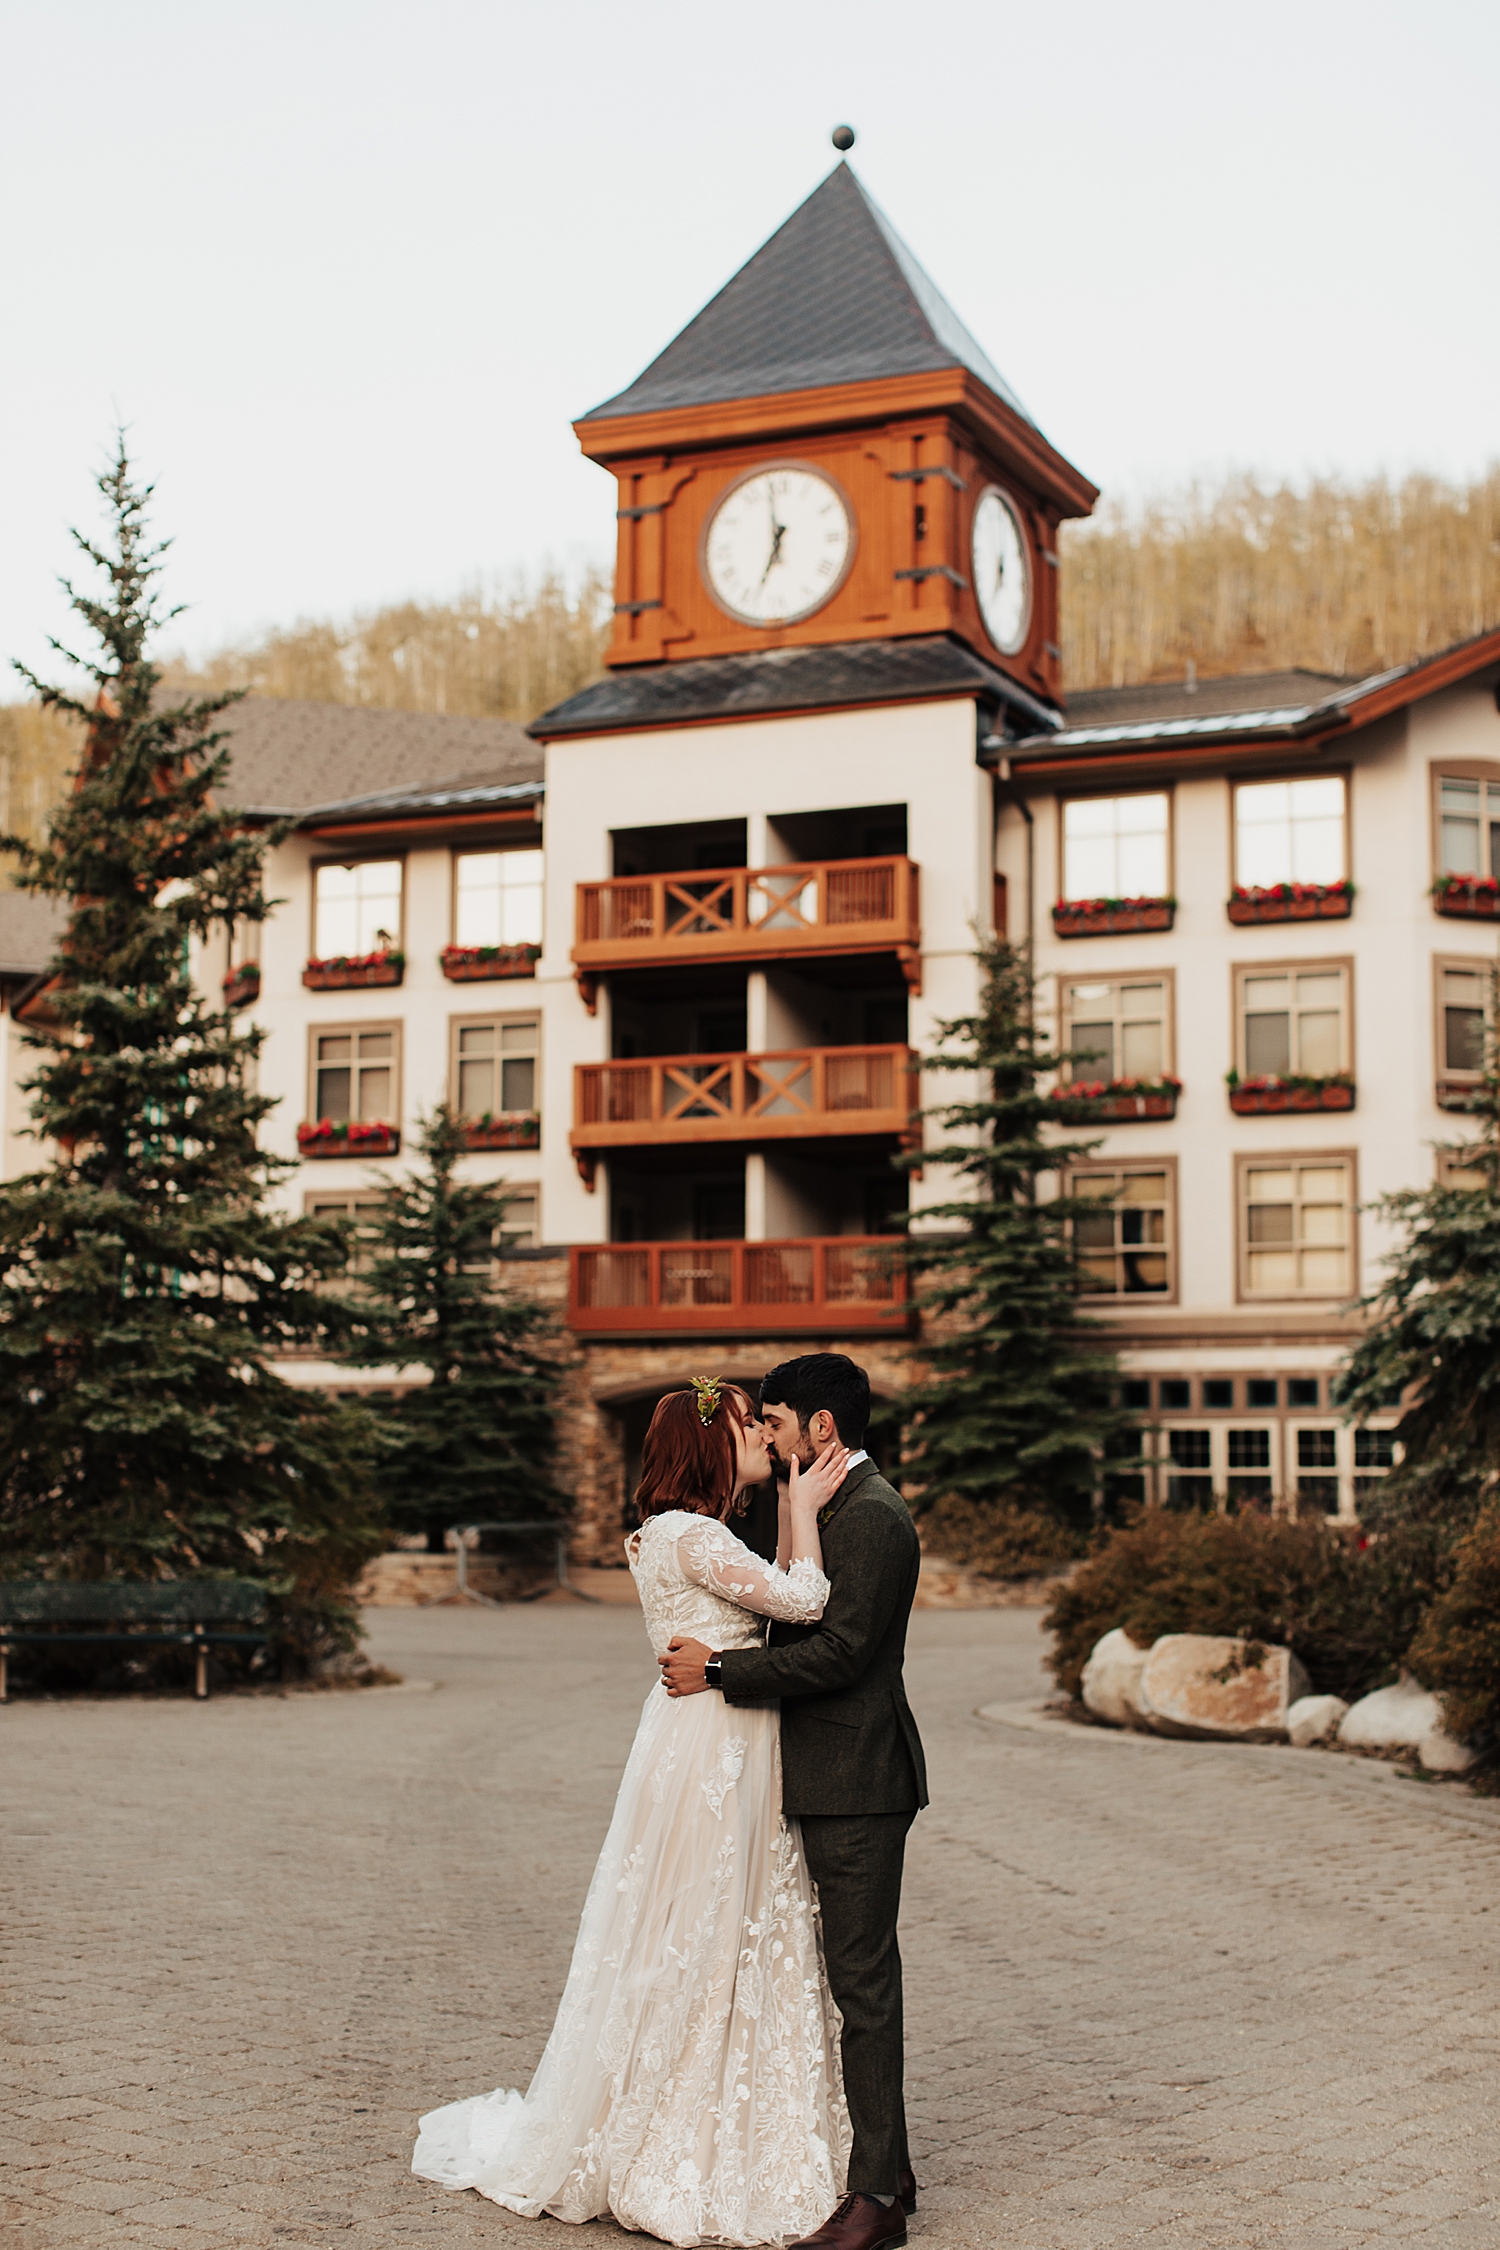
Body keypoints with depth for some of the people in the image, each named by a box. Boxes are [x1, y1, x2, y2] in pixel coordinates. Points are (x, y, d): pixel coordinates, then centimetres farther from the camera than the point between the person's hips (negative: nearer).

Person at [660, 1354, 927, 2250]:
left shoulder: (871, 1514, -16)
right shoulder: (843, 1505, 16)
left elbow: (839, 1650, -22)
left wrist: (719, 1670, -16)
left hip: (858, 1781, -11)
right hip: (839, 1779, 11)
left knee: (863, 1980, -6)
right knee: (855, 1974, 15)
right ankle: (884, 2165, 25)